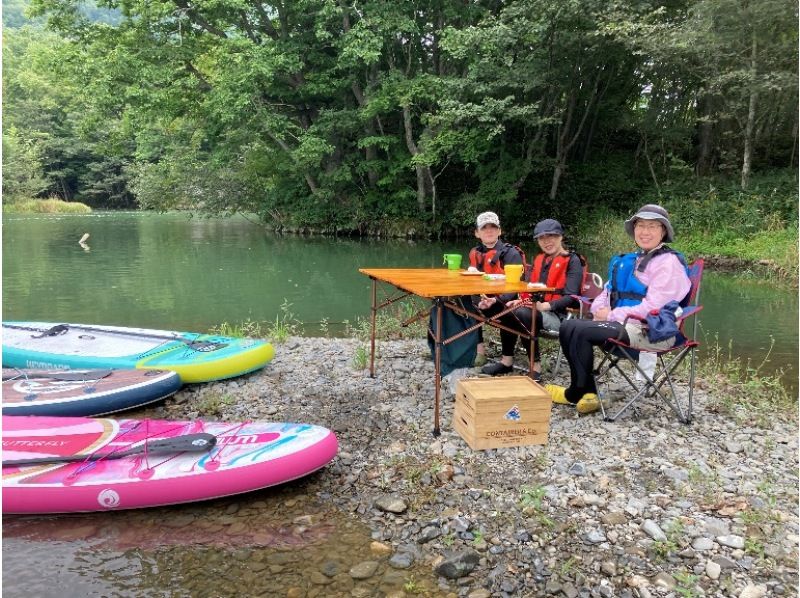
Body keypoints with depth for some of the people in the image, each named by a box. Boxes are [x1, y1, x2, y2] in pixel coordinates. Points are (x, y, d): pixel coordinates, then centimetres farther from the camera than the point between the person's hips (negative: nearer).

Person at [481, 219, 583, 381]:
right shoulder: (539, 260, 17)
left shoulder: (572, 261, -3)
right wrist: (521, 300, -12)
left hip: (560, 314, -7)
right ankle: (507, 361, -13)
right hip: (538, 309, 7)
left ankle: (536, 366, -27)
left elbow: (571, 297, -14)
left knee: (522, 314, -33)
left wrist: (545, 306, -28)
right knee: (508, 311, -20)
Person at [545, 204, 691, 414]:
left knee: (581, 331, -22)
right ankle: (587, 393, -7)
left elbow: (653, 307, -17)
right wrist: (600, 310, -1)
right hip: (625, 324, 9)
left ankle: (576, 393, -4)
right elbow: (610, 290, 21)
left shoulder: (668, 262, -8)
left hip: (651, 332, -9)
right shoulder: (633, 260, 19)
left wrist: (613, 315, -12)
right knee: (568, 327, -7)